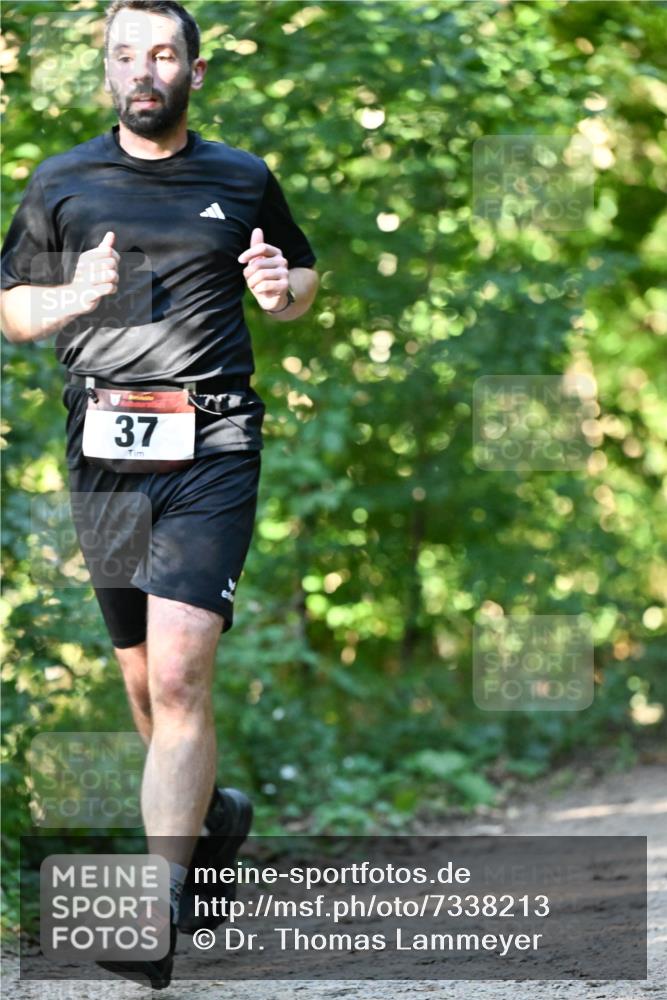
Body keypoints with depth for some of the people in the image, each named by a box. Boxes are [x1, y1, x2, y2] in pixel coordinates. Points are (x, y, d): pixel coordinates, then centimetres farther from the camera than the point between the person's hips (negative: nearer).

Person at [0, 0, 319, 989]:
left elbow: (303, 279, 22)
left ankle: (156, 911, -19)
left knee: (179, 679, -17)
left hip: (211, 447, -3)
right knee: (143, 683, 12)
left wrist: (282, 291, -2)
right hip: (104, 451, 3)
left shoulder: (243, 180, 9)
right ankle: (214, 810, 41)